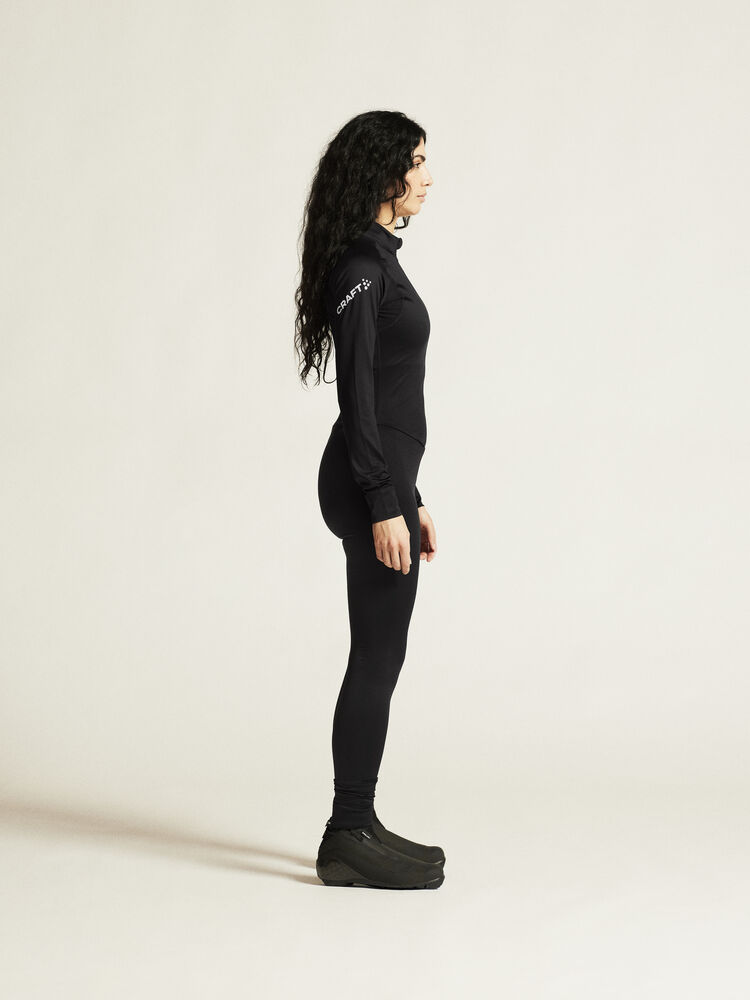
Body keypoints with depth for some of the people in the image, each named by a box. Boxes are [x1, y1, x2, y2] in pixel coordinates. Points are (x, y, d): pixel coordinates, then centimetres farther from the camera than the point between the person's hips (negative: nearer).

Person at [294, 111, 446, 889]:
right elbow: (355, 394, -18)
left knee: (378, 657, 12)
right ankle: (349, 840, 3)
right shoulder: (358, 264, -13)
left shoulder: (378, 259, 17)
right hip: (368, 484, -10)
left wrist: (410, 499, 20)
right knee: (377, 657, -5)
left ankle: (357, 828, 19)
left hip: (384, 477, 10)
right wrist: (384, 506, -20)